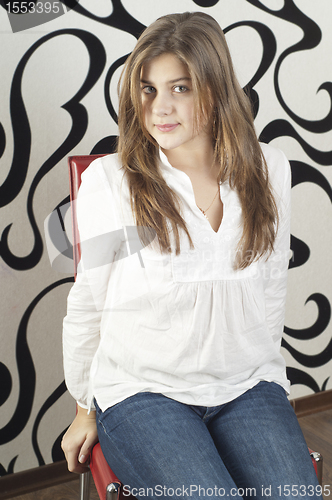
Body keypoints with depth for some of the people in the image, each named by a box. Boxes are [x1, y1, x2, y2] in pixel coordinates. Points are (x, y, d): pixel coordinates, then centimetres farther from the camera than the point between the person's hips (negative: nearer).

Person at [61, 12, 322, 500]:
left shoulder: (268, 170, 0)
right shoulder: (108, 181, -9)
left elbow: (272, 288, 11)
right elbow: (87, 307, -1)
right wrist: (86, 409, 8)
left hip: (247, 386, 3)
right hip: (141, 390, -2)